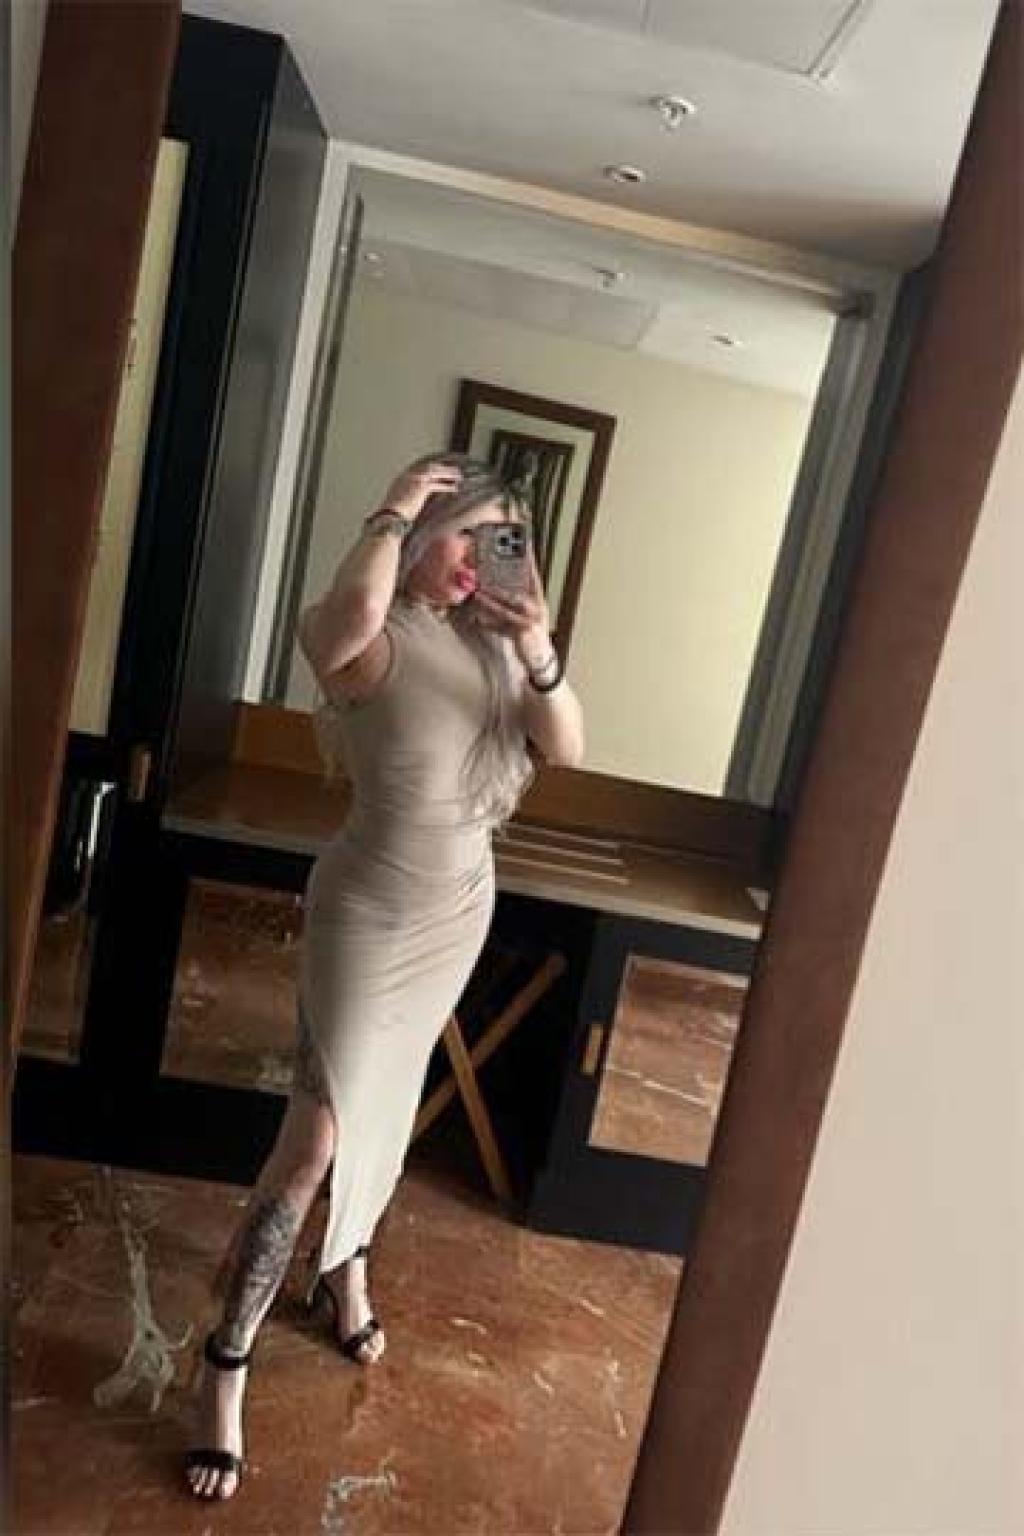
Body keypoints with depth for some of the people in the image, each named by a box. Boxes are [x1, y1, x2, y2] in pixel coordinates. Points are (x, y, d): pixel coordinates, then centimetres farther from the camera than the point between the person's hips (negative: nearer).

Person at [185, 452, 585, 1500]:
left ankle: (345, 1267, 48)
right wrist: (392, 509, -27)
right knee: (317, 1135, -7)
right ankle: (225, 1367, 13)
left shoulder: (489, 635, -2)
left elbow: (565, 749, -4)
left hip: (461, 908, 6)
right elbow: (351, 613, -45)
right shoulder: (365, 636, -19)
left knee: (388, 1099, 23)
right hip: (368, 912, -6)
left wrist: (539, 651, -21)